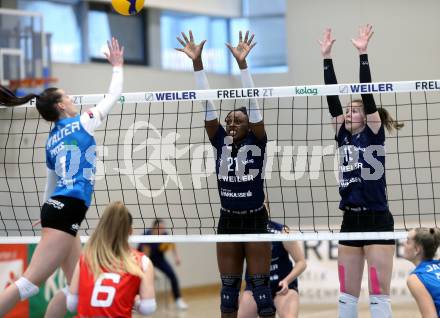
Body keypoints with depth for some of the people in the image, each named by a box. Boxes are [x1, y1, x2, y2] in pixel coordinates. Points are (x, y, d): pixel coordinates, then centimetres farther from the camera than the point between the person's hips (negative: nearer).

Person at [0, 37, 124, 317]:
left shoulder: (51, 141, 17)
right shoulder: (83, 122, -2)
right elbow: (114, 95, 9)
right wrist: (118, 66, 23)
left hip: (56, 208, 9)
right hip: (66, 211, -9)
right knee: (30, 283, -14)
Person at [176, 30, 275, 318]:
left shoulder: (257, 141, -6)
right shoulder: (221, 142, 3)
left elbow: (253, 105, -16)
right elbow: (208, 106, -3)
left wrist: (242, 63, -27)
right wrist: (197, 62, -10)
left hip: (255, 220, -4)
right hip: (227, 221, 4)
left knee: (260, 286, -2)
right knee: (229, 287, 9)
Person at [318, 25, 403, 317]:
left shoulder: (374, 134, -2)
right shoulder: (344, 136, 11)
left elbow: (367, 94, -12)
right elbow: (332, 98, 8)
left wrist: (363, 54, -16)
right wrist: (327, 56, 4)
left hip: (377, 220, -6)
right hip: (350, 221, 6)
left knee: (379, 294, -6)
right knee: (347, 294, 8)